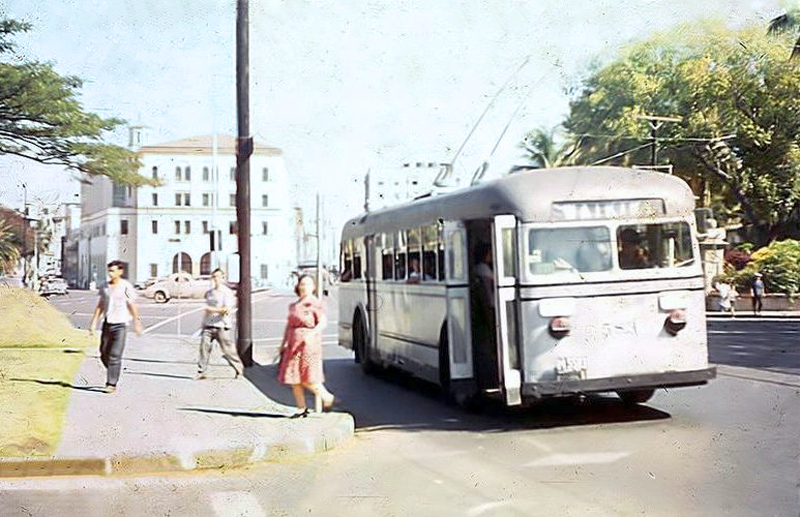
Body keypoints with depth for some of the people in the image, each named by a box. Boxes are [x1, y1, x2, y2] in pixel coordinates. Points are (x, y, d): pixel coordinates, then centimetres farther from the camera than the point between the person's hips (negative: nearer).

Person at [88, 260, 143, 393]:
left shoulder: (126, 287, -5)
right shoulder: (105, 287, 9)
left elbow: (132, 306, -3)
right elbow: (100, 306, 13)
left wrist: (137, 322, -3)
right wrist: (94, 323, 10)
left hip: (120, 324, -5)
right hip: (107, 323, 5)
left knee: (115, 356, -7)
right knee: (104, 354, 9)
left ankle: (112, 384, -3)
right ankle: (113, 376, 31)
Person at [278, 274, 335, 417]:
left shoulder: (315, 303, -4)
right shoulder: (294, 305, 17)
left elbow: (323, 322, -14)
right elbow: (289, 324, 21)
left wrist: (312, 334, -30)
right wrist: (283, 343, 16)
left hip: (309, 344, -7)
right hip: (294, 344, 7)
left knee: (308, 379, -9)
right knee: (293, 378, 4)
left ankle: (327, 397, 13)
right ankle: (302, 408, 13)